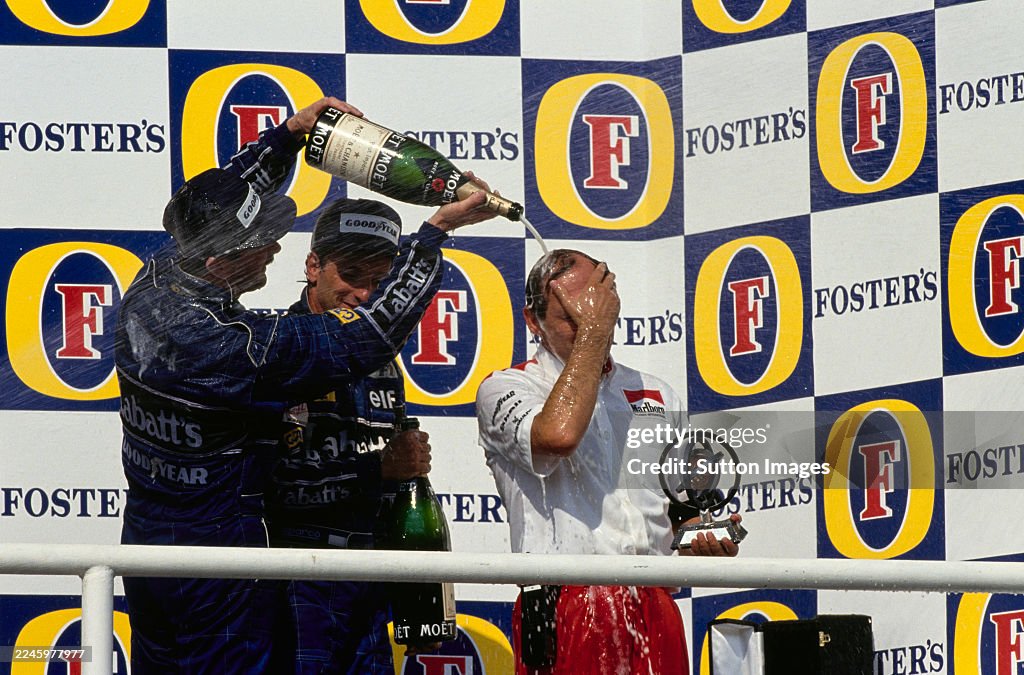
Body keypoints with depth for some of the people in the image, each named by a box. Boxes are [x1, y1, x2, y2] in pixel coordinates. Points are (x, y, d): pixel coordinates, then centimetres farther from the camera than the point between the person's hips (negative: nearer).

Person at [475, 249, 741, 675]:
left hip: (654, 615, 5)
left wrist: (709, 541, 3)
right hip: (564, 614, -5)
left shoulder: (657, 396, 20)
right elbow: (559, 434, -20)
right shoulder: (505, 391, 3)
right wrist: (593, 332, -8)